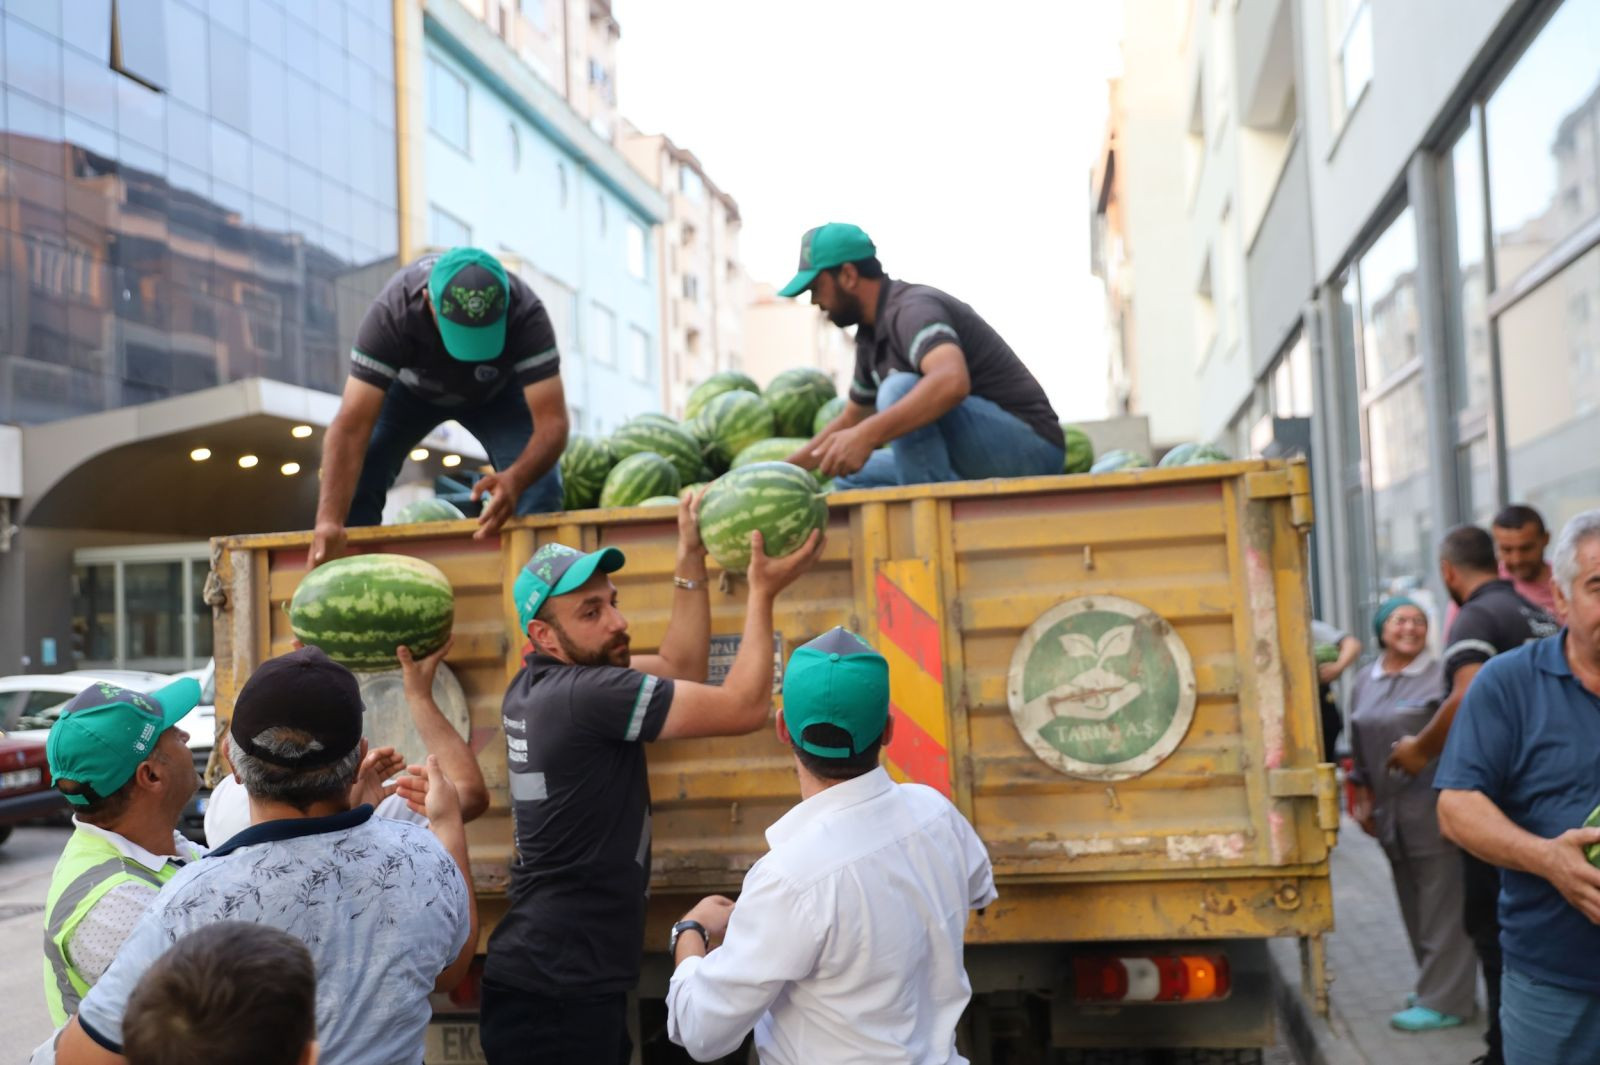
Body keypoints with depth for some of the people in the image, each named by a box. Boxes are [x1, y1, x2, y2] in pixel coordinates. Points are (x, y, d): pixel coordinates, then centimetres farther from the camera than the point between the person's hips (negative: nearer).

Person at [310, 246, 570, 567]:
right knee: (351, 483, -17)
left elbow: (552, 421, -43)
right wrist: (329, 520, -57)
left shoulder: (525, 314, -39)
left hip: (497, 390, 0)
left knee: (541, 488, -21)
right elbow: (352, 425, -44)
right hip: (410, 387, 0)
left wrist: (516, 478, -64)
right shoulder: (391, 313, -40)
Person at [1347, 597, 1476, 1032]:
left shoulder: (1440, 675, -5)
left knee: (1442, 906, -2)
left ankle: (1445, 1001, 4)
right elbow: (1358, 747, 20)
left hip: (1433, 804, -6)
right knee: (1414, 906, 13)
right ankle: (1435, 985, 25)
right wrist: (1363, 797, 17)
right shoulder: (1365, 681, 13)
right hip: (1391, 811, 6)